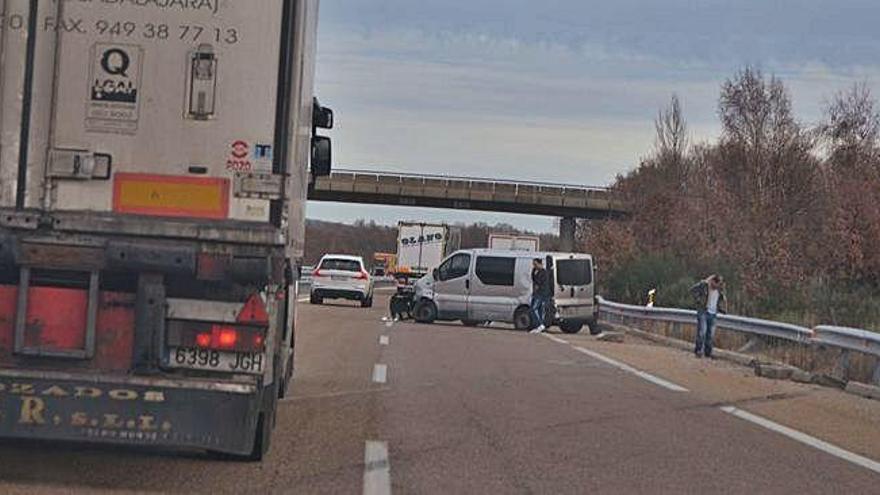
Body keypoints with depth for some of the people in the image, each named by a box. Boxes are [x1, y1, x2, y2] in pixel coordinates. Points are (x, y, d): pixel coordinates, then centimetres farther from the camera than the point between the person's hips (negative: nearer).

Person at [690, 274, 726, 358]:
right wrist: (698, 300, -12)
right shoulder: (704, 285, -10)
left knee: (711, 334, 3)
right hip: (703, 311, -5)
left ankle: (708, 353, 10)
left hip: (713, 313, 5)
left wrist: (721, 308, 9)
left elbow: (721, 299, 23)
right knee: (702, 331, -12)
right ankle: (698, 351, -5)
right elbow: (693, 290, -6)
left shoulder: (720, 289, 5)